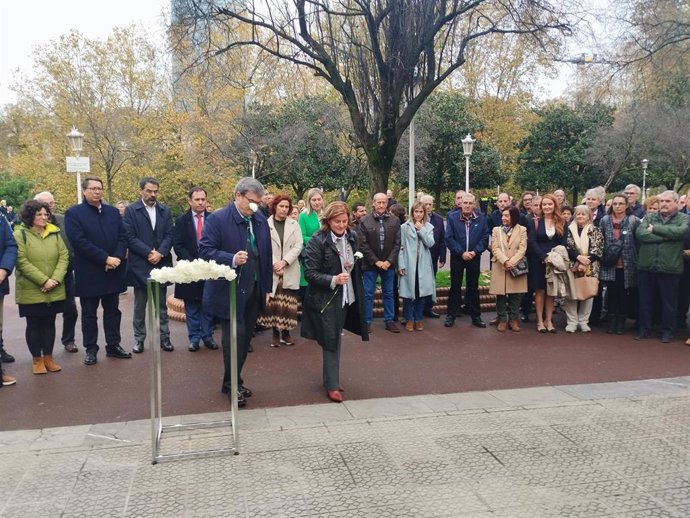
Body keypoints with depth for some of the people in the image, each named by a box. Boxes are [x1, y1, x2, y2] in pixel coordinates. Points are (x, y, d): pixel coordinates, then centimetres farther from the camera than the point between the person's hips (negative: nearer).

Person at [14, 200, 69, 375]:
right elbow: (22, 262, -14)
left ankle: (48, 357, 22)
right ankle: (37, 360, 18)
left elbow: (64, 256, 2)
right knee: (33, 325, 6)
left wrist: (55, 279, -13)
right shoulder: (20, 234, -6)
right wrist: (44, 281, -19)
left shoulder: (54, 233, 6)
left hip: (54, 291, 4)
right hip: (31, 291, -3)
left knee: (49, 323, 11)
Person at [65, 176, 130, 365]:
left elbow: (123, 237, 5)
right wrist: (105, 258, -19)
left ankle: (113, 345, 21)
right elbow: (79, 242, -16)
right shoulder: (73, 213, -5)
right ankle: (91, 349, 17)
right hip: (89, 273, -4)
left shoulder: (113, 212, 10)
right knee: (89, 314, 7)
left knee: (112, 311, 12)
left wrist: (117, 258, -13)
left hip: (113, 271, 4)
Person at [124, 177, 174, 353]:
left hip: (161, 264, 3)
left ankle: (164, 337, 16)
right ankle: (139, 338, 18)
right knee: (140, 305, 8)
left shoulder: (165, 211, 9)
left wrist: (160, 253, -14)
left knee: (161, 304, 9)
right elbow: (130, 237, -8)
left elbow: (169, 235, 2)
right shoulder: (131, 210, -1)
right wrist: (149, 253, -15)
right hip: (140, 265, -2)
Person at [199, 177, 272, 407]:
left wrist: (267, 287, 11)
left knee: (245, 338, 12)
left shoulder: (261, 219, 7)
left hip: (254, 290, 6)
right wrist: (231, 259, -29)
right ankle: (232, 384, 14)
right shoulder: (217, 219, -10)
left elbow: (266, 255, 12)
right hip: (229, 291, -6)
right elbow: (205, 250, -14)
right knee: (234, 337, -3)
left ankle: (234, 382, 27)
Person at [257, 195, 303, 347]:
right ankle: (275, 333, 9)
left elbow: (298, 246, 0)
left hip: (290, 271, 2)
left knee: (288, 304, 2)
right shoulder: (266, 224, -1)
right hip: (272, 271, -2)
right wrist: (274, 264, -13)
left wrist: (284, 261, -11)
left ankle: (286, 333, 11)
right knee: (274, 303, -1)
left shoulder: (294, 224, 6)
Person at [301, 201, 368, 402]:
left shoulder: (352, 237, 2)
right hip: (326, 299, -6)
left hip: (346, 297, 6)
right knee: (332, 342, 0)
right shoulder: (318, 241, -16)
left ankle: (331, 379, 32)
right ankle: (332, 385, 13)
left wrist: (353, 264, 1)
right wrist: (333, 280, -26)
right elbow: (309, 272, -18)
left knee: (336, 339, 17)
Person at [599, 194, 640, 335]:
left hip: (627, 264, -2)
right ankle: (612, 320, 17)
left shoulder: (634, 220, -4)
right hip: (610, 264, 2)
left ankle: (621, 321, 18)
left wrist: (634, 257, -4)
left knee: (624, 294, 7)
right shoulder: (605, 220, 3)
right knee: (612, 293, 7)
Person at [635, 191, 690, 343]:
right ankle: (644, 329, 23)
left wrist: (655, 228, -11)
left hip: (669, 268, -2)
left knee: (669, 302, 9)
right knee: (645, 301, 11)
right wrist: (667, 236, -14)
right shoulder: (649, 217, 8)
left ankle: (667, 331, 21)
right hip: (646, 266, 2)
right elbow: (640, 234, -10)